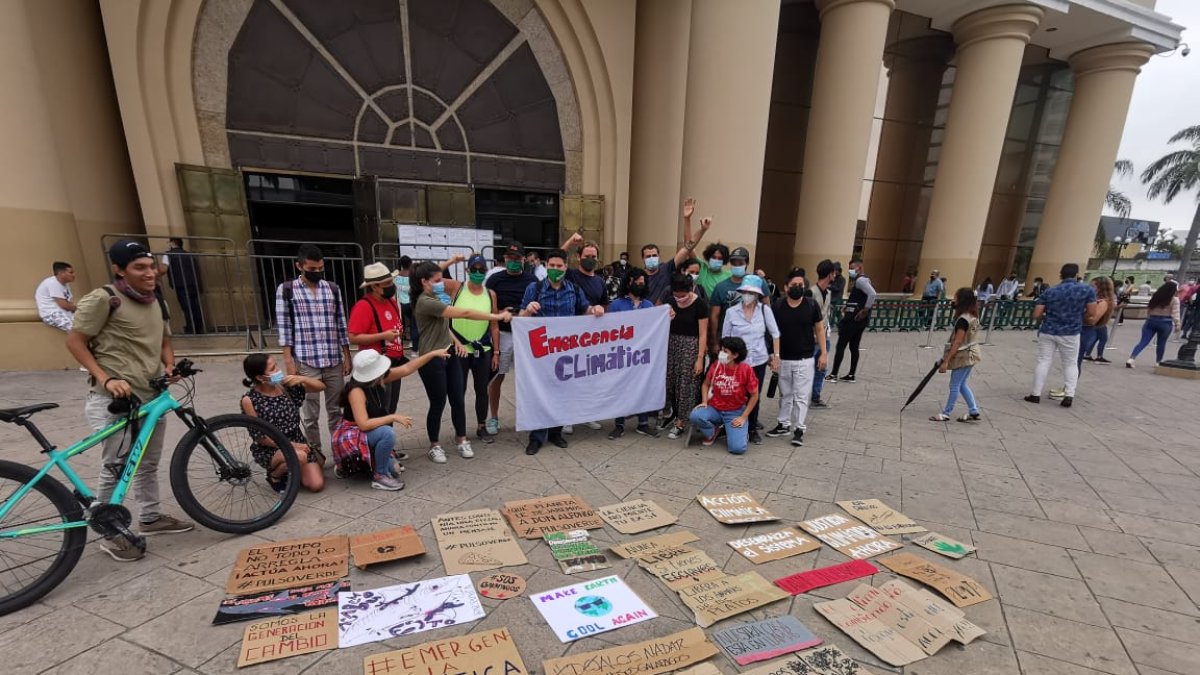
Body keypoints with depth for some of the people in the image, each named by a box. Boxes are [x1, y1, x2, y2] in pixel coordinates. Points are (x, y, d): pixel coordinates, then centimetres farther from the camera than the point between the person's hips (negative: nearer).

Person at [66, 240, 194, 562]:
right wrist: (105, 379, -18)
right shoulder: (103, 299, -12)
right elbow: (75, 341, -9)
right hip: (115, 399, -7)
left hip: (152, 396, 7)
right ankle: (111, 533, 18)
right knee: (115, 468, 2)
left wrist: (170, 366, 0)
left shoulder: (157, 302, 9)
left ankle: (151, 518, 32)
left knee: (148, 464, 17)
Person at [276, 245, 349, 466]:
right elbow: (284, 327, -2)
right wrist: (288, 361, -7)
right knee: (310, 413, 6)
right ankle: (315, 454, 19)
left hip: (334, 361, 3)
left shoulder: (333, 289, 8)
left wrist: (347, 357, 6)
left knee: (335, 410, 10)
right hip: (306, 363, -2)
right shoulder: (286, 290, 0)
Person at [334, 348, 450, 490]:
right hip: (352, 436, -8)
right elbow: (364, 424, -36)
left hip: (370, 432, 8)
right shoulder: (356, 390, -30)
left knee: (394, 470, 2)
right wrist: (394, 417, -29)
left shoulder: (379, 379, -9)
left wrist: (433, 353, -2)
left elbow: (407, 369, -1)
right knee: (388, 433, -35)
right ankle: (379, 477, -16)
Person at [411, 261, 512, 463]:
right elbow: (464, 313, -28)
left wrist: (455, 341, 5)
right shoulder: (425, 302, -22)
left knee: (458, 400, 10)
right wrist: (497, 316, -27)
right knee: (438, 404, 4)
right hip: (432, 360, -8)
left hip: (450, 355, 9)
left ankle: (461, 439, 27)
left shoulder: (434, 298, 10)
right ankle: (434, 446, 23)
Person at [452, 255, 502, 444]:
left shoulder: (491, 294, 3)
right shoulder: (457, 289, -3)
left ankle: (481, 428, 25)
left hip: (483, 350, 2)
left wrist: (496, 352, 5)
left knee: (482, 390, 11)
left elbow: (494, 326, 6)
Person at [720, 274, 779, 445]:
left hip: (759, 360, 1)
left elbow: (775, 333, 5)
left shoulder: (764, 310, -2)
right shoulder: (731, 312, -4)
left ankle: (753, 429, 27)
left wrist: (776, 355, 4)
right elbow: (725, 338, 2)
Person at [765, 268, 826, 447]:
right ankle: (784, 424, 28)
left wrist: (823, 353, -2)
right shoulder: (777, 306, -5)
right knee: (785, 394, 15)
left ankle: (799, 428, 13)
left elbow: (819, 330, 1)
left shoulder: (812, 305, -6)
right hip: (783, 359, 2)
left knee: (801, 395, 2)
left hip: (805, 359, -2)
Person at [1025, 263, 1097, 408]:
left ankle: (1036, 395, 7)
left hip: (1047, 332, 1)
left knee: (1043, 362, 5)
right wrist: (1078, 311, 18)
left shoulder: (1049, 291, -1)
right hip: (1070, 333, 0)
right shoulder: (1087, 289, -4)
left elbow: (1036, 315, -3)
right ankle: (1069, 396, 5)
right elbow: (1091, 312, -3)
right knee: (1071, 364, 12)